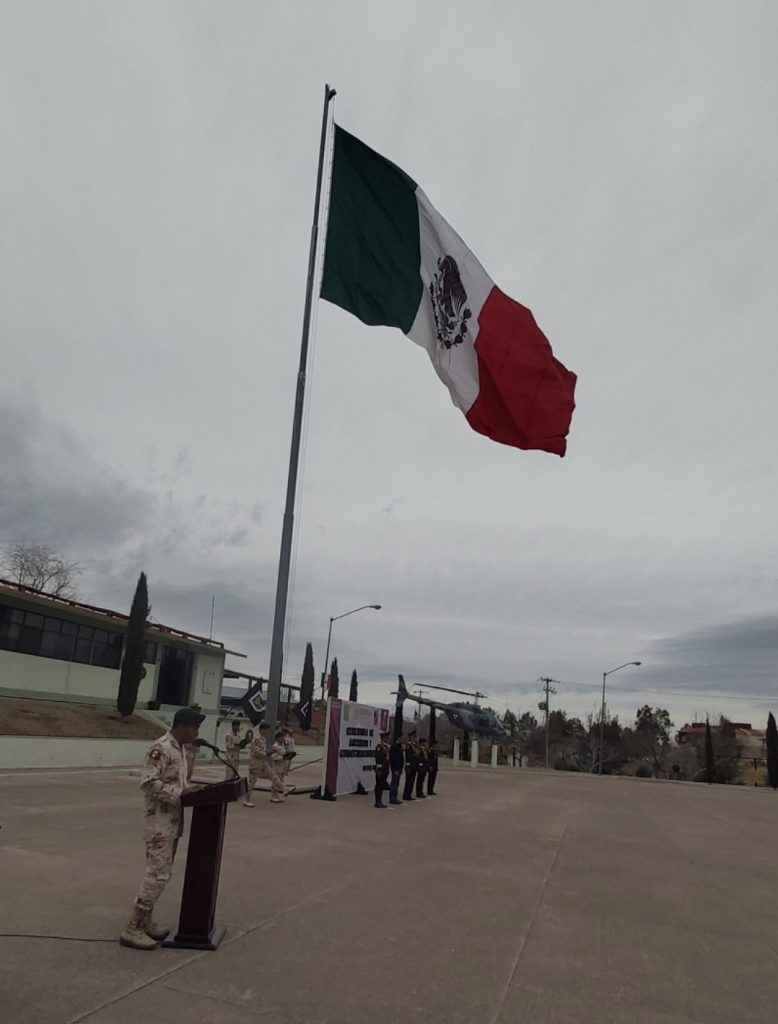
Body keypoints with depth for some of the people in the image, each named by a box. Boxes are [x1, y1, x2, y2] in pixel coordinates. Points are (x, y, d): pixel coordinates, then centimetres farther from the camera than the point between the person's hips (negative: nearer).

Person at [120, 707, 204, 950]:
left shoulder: (180, 749, 11)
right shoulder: (161, 748, -19)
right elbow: (149, 783, -25)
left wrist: (189, 790, 3)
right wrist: (180, 793, -25)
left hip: (173, 822, 9)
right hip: (160, 823, -9)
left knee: (162, 873, 15)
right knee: (157, 874, -7)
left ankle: (145, 921, 26)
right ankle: (132, 929, 3)